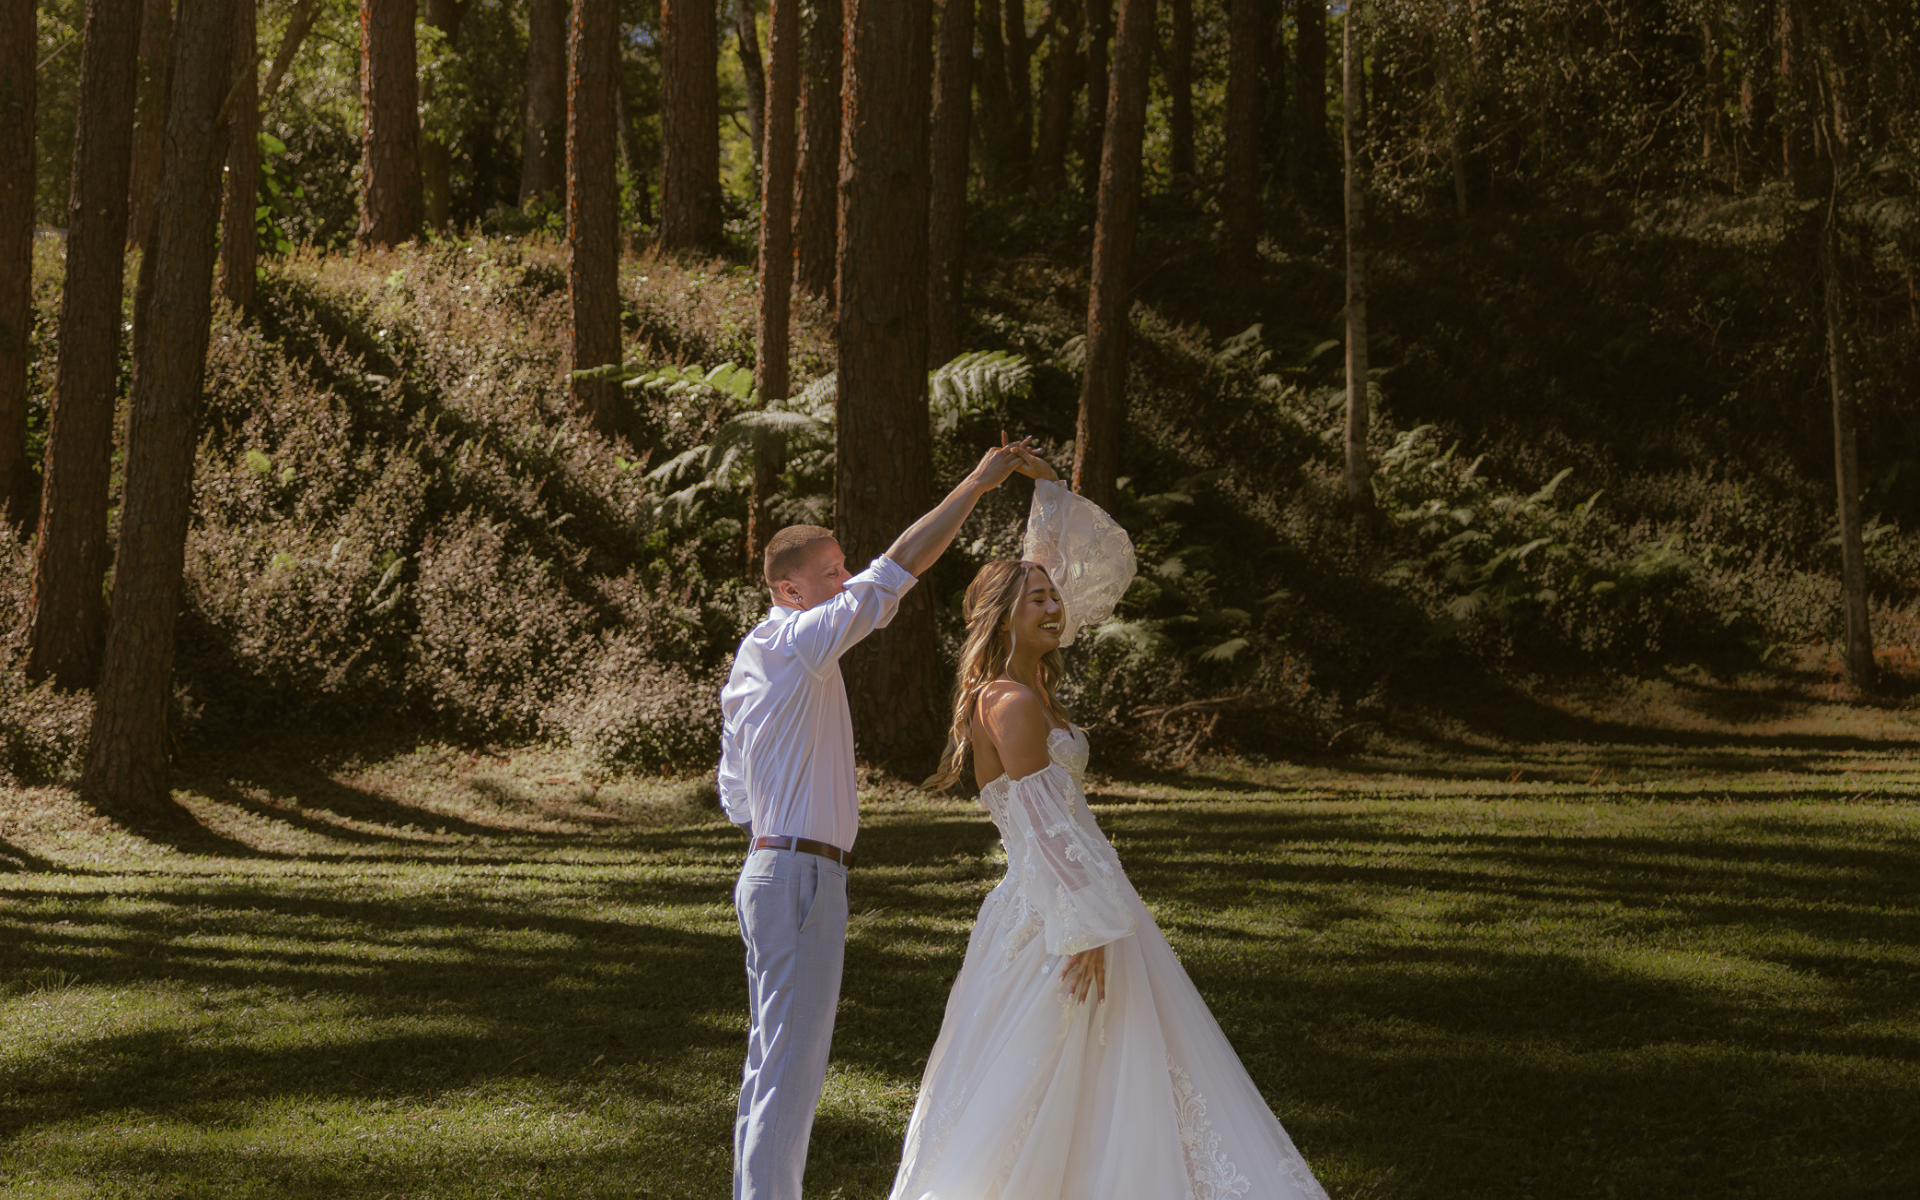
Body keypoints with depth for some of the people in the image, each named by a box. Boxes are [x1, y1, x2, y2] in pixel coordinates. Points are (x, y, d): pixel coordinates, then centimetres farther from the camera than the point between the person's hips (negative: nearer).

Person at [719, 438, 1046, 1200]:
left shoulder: (748, 670, 16)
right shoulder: (793, 645, -13)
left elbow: (735, 796, 20)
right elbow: (895, 572, -20)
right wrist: (975, 486, -18)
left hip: (766, 872, 10)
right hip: (801, 878, -10)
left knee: (771, 1059, 15)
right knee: (792, 1060, -7)